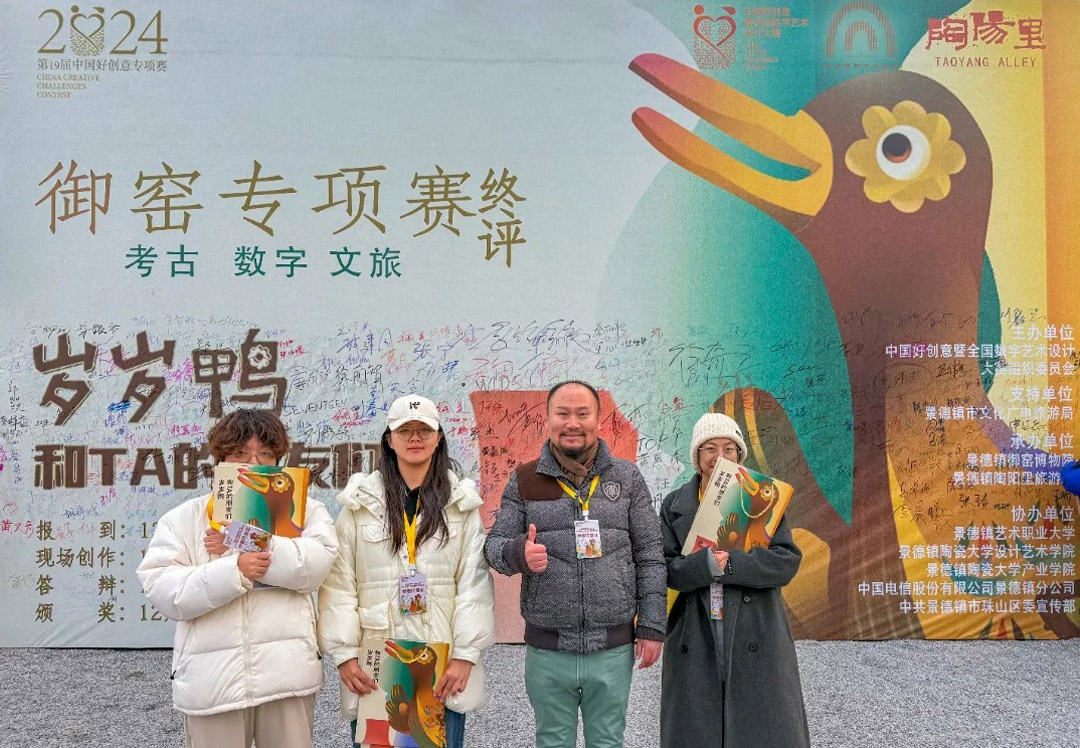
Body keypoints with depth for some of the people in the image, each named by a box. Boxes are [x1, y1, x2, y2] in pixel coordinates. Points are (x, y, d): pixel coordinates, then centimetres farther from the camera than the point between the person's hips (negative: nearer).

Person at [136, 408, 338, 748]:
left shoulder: (303, 510, 8)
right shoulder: (183, 519, 6)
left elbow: (316, 563, -10)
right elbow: (162, 591, -6)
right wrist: (234, 570, -19)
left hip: (287, 672, 1)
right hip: (212, 679, 0)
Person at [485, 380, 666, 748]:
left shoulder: (627, 478, 2)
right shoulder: (524, 481, 2)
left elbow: (649, 556, 3)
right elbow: (495, 545, 2)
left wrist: (652, 627, -1)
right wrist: (518, 554, -21)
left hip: (613, 649, 0)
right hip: (547, 650, 0)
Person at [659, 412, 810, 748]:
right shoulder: (674, 505, 6)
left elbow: (788, 560, -7)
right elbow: (667, 569, -3)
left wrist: (730, 563, -20)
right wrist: (706, 564, -22)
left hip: (755, 640, -1)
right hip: (695, 642, 1)